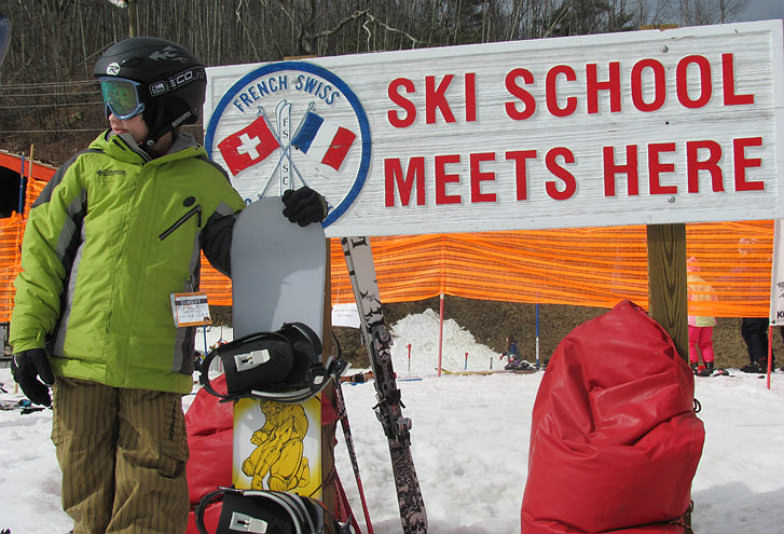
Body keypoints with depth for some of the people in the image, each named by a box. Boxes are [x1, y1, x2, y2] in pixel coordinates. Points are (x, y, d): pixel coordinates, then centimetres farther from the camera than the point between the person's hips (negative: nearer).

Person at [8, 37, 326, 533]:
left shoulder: (202, 180, 6)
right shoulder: (89, 168, 6)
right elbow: (43, 252, 8)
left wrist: (297, 216, -7)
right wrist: (28, 336, 1)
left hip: (156, 368, -1)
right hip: (78, 362, 1)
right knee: (88, 490, 8)